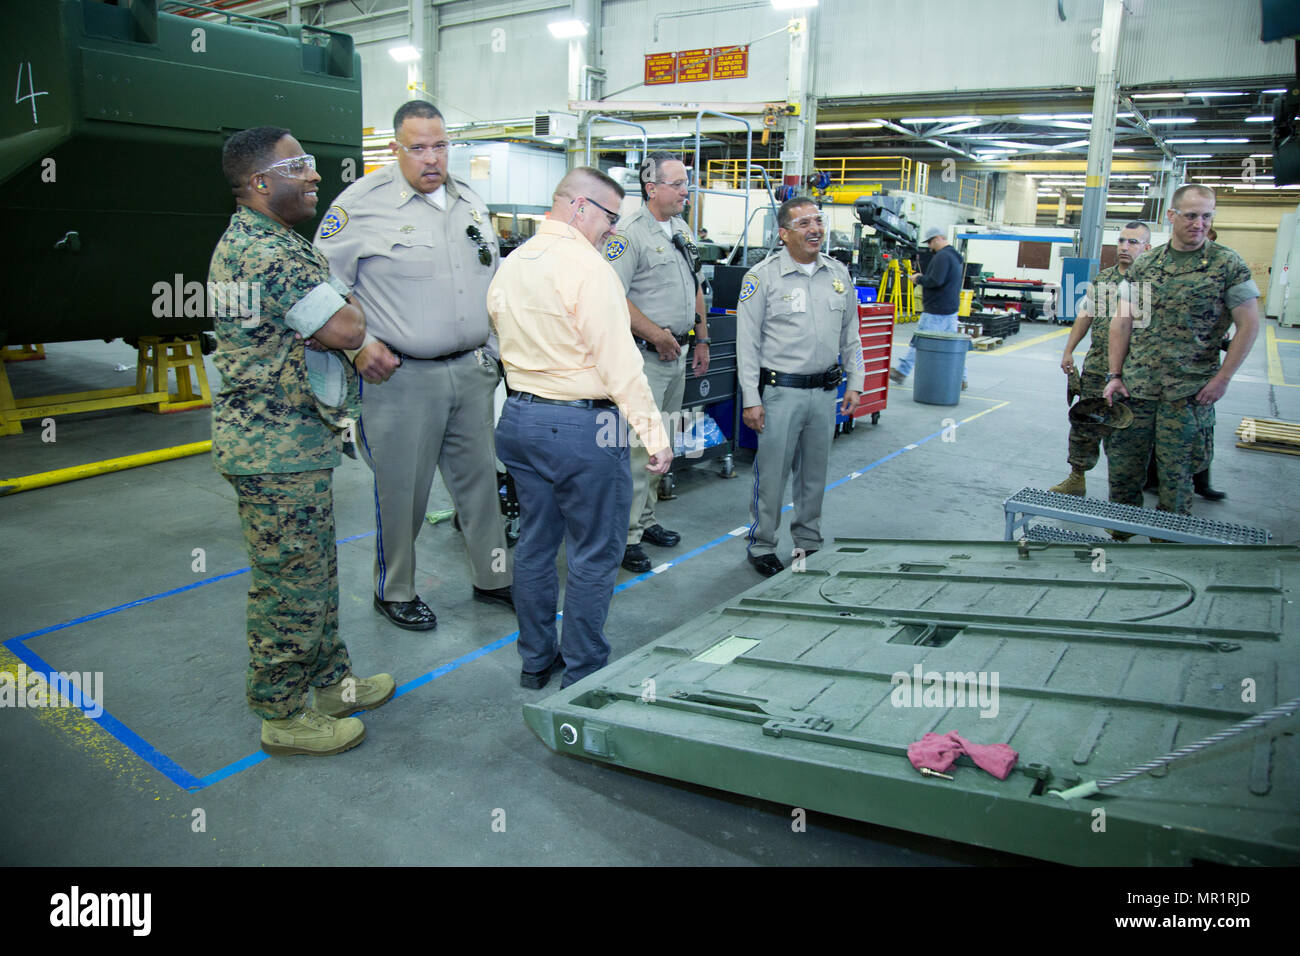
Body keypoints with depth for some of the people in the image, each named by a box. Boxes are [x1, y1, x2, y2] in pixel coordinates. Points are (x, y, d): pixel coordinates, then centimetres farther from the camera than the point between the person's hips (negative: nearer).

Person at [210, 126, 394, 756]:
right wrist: (347, 301, -2)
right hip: (279, 449, -11)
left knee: (313, 573, 20)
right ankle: (284, 715, 18)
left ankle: (328, 680, 35)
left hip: (286, 441, 11)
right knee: (289, 584, 2)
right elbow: (345, 329, -23)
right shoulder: (271, 252, -20)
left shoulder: (246, 240, 16)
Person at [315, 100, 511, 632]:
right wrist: (359, 346, -13)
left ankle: (493, 577, 30)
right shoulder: (362, 202, -7)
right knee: (401, 488, 4)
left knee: (480, 476, 14)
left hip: (471, 369, 5)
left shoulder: (470, 202, 11)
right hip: (400, 375, -5)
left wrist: (492, 348, 15)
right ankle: (394, 591, 24)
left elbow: (493, 281, 22)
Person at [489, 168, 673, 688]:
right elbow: (619, 362, -19)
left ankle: (535, 660, 29)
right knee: (594, 553, 4)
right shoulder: (586, 266, -16)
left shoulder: (510, 264, 9)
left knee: (534, 543, 17)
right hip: (581, 424, -8)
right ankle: (583, 673, 14)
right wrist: (654, 433, -16)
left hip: (519, 416, 8)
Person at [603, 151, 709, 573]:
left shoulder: (683, 231, 15)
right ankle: (626, 535, 1)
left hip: (677, 353, 9)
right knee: (638, 445, -7)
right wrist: (656, 335, -19)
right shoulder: (629, 233, -13)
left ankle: (646, 518, 28)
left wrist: (701, 340, 18)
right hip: (645, 355, -9)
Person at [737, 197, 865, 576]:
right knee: (771, 473, 0)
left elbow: (850, 335, 16)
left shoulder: (839, 274, 9)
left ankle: (808, 542, 29)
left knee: (814, 474, 14)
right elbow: (747, 342, -7)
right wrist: (750, 399, -11)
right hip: (781, 391, -5)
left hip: (825, 392, 5)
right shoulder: (763, 276, -7)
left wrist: (854, 383, 10)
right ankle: (761, 546, 15)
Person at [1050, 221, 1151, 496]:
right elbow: (1085, 316, 18)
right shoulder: (1102, 279, 12)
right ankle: (1077, 479, 16)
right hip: (1096, 367, 4)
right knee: (1084, 423, 5)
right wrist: (1068, 351, 13)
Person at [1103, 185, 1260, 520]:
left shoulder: (1228, 264, -1)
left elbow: (1249, 325, -2)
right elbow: (1122, 322, 9)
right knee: (1123, 462, 7)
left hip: (1189, 391, -3)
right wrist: (1114, 375, 3)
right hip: (1136, 385, 3)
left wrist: (1222, 379, -8)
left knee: (1176, 470, 2)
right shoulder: (1144, 264, 8)